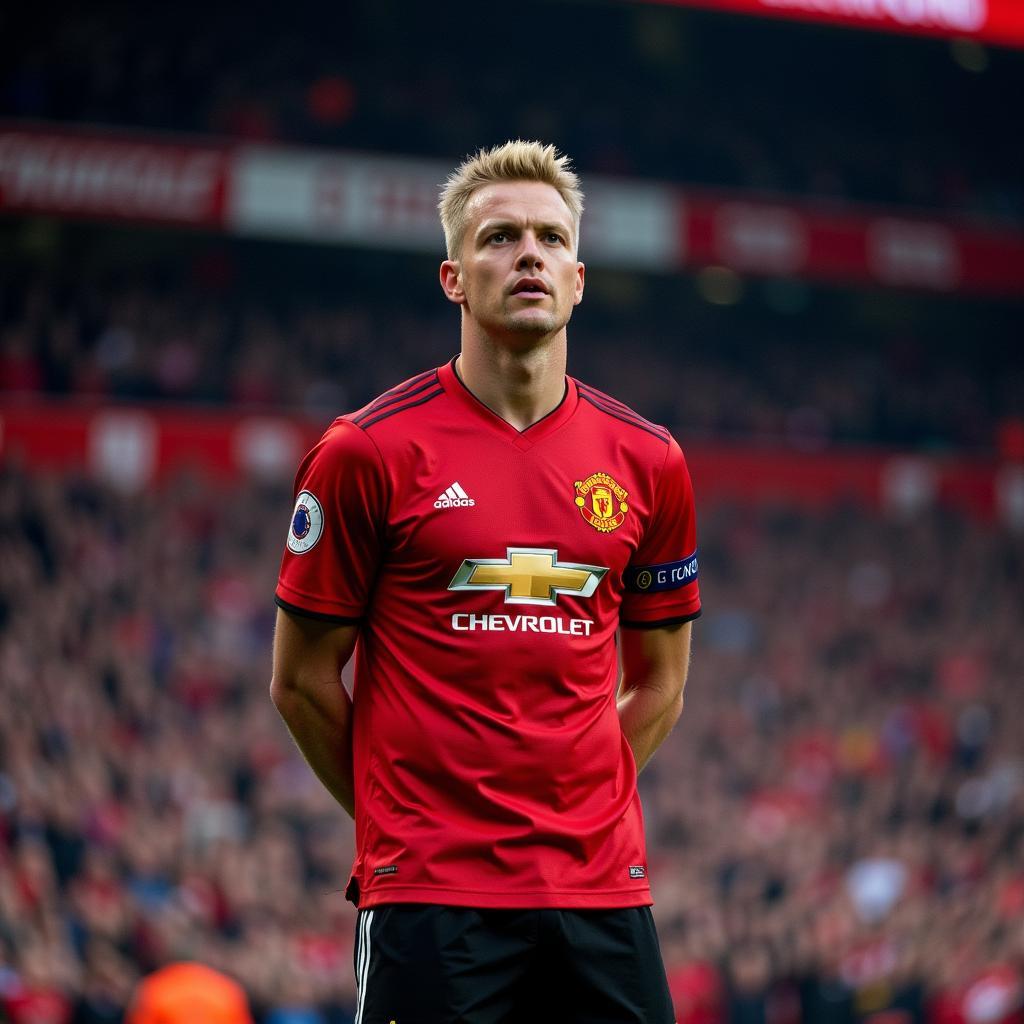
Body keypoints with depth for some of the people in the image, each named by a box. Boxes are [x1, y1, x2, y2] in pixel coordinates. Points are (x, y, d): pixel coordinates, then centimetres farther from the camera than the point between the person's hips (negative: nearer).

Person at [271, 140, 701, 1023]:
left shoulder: (648, 461, 7)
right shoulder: (368, 452, -3)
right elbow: (302, 678, 3)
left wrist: (580, 806, 9)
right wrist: (399, 819, 6)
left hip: (602, 886, 3)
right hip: (431, 892, -3)